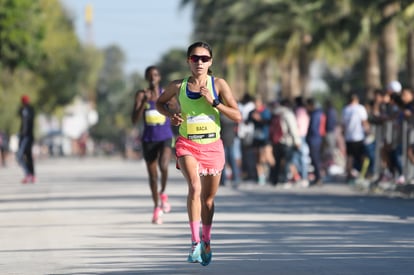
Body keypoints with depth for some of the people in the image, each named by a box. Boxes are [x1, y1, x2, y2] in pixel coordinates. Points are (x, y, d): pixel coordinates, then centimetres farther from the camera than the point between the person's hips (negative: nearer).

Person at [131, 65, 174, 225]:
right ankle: (157, 208, 27)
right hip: (149, 139, 2)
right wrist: (144, 102, -19)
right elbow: (134, 120, -8)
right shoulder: (141, 95, -1)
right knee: (152, 175, 9)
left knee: (163, 166, -29)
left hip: (165, 138, -2)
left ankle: (163, 193, -2)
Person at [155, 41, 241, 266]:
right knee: (195, 187, -27)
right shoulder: (178, 86, -2)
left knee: (208, 198, 13)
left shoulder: (218, 85, -3)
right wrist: (171, 115, -3)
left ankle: (206, 241, 36)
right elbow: (160, 103, 17)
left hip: (212, 146, 2)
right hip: (187, 145, -2)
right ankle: (195, 242, -26)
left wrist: (213, 102, -18)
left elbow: (237, 116, -7)